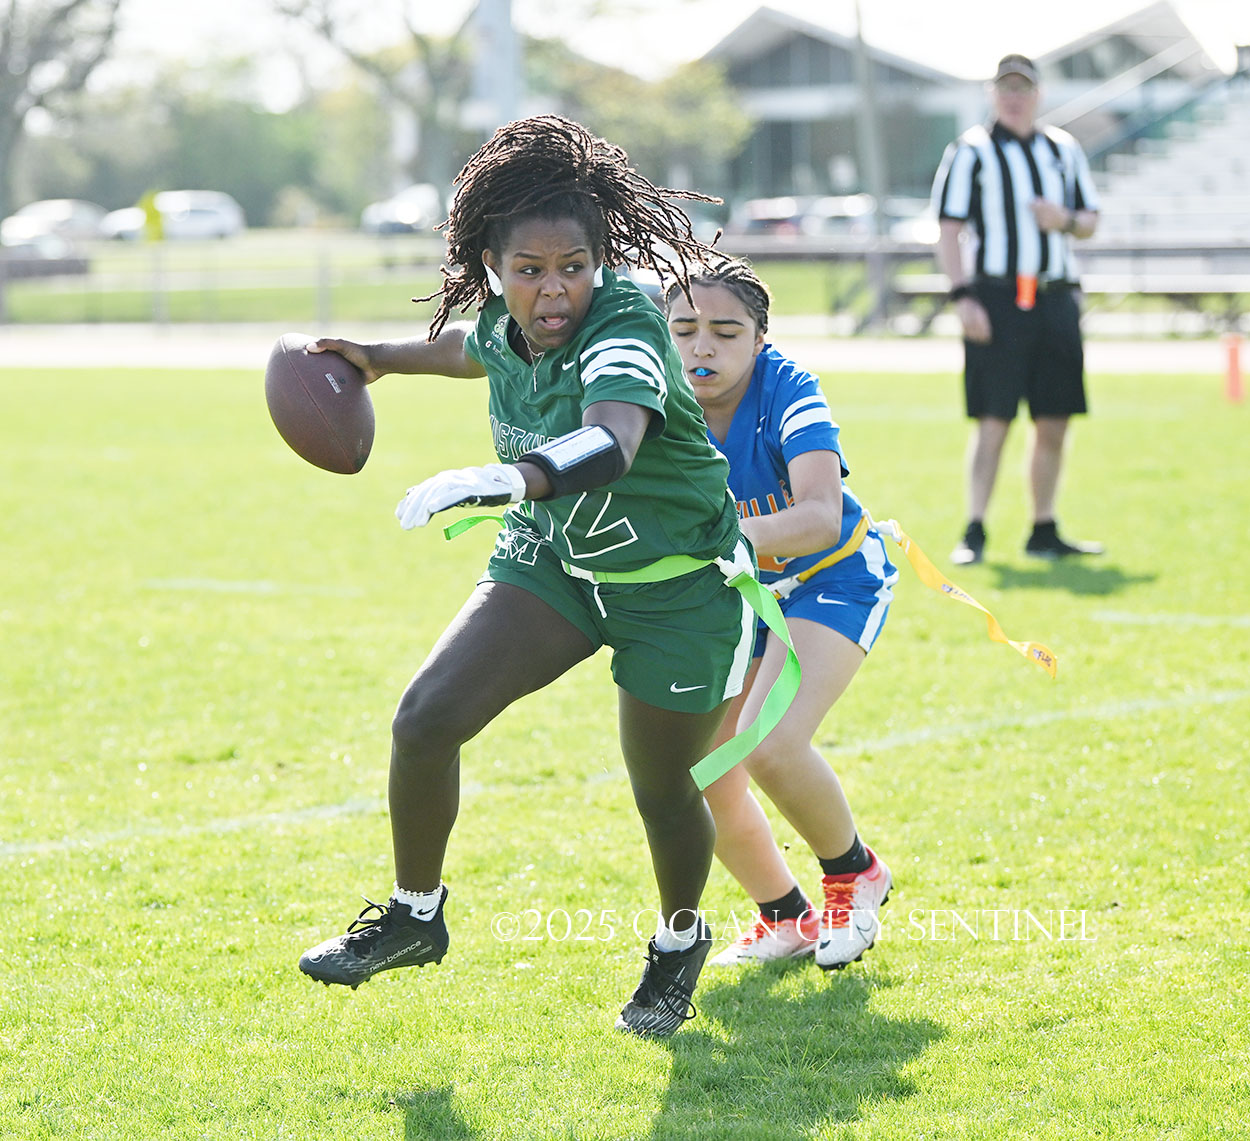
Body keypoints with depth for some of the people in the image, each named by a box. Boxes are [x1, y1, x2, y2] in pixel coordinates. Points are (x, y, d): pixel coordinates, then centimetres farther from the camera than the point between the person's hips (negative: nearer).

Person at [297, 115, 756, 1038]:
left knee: (663, 790, 6)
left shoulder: (623, 331, -31)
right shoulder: (507, 323, -9)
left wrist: (507, 478, -70)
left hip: (677, 588, -6)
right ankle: (414, 916, 12)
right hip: (551, 558, 6)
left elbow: (613, 442, -53)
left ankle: (679, 943, 39)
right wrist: (383, 358, 34)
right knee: (425, 721, -11)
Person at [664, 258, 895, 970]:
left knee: (769, 744, -26)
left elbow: (821, 517, -42)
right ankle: (785, 919, 24)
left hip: (831, 575, -5)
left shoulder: (788, 392, -29)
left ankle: (854, 873, 4)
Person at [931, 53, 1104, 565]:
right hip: (996, 299, -5)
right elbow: (948, 229, -4)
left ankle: (1043, 532, 13)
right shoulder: (971, 152, 2)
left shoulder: (1063, 149, 16)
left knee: (1054, 423, 5)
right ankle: (974, 532, -6)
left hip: (1055, 299, 5)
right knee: (993, 420, -9)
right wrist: (961, 295, -14)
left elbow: (1090, 219, 22)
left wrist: (1066, 220, -2)